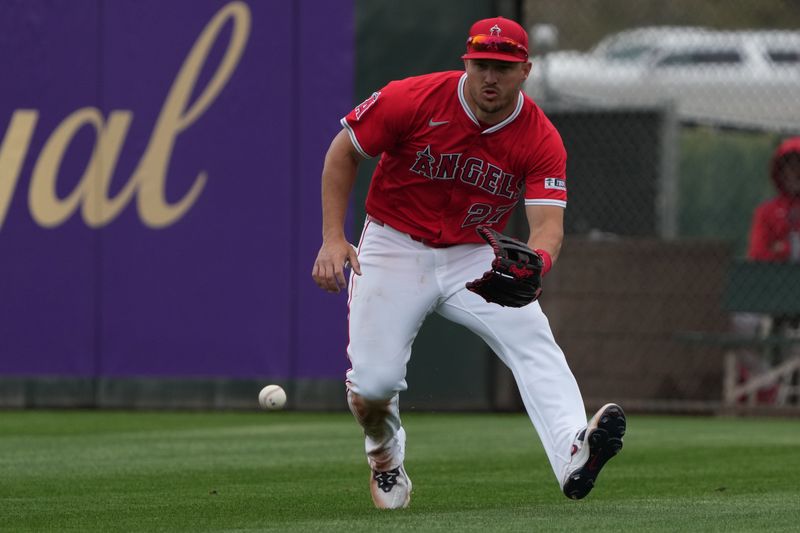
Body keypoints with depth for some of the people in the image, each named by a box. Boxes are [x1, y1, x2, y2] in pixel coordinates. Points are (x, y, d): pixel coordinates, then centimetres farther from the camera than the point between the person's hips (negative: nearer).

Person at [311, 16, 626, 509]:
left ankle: (572, 455, -47)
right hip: (395, 249, -1)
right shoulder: (413, 99, -16)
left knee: (533, 339, -25)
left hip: (476, 257, 1)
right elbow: (344, 151, -3)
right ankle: (385, 460, 23)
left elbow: (549, 223, -22)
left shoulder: (541, 140, -13)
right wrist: (333, 238, -11)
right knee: (373, 381, -13)